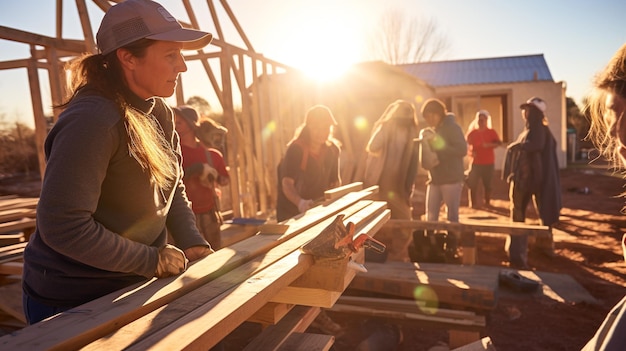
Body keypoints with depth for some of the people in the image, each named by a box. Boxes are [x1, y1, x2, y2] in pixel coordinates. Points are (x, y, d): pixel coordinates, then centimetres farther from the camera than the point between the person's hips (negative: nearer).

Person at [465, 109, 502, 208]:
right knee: (472, 183, -6)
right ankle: (474, 203, 3)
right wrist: (470, 152, -8)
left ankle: (487, 202, 18)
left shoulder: (491, 132, 2)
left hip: (488, 163, -1)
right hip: (475, 162, 1)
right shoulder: (472, 132, 6)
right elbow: (466, 144, 11)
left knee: (487, 183, 4)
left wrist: (489, 145, -23)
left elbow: (499, 143, -6)